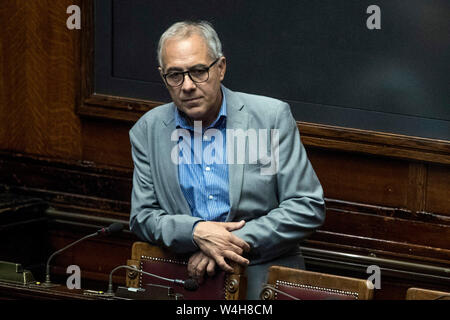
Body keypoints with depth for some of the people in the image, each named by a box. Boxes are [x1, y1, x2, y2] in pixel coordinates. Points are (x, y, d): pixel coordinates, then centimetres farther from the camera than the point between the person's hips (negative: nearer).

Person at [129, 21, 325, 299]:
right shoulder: (147, 132, 10)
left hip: (262, 278, -2)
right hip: (184, 278, 2)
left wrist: (237, 242, -10)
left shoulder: (272, 117, 2)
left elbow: (309, 208, 0)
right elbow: (142, 216, 9)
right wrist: (196, 232, -11)